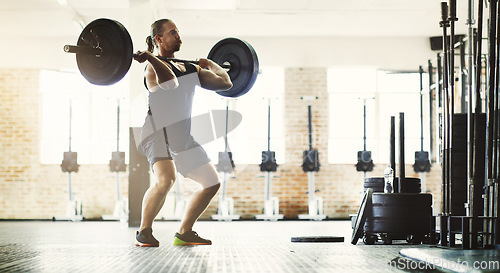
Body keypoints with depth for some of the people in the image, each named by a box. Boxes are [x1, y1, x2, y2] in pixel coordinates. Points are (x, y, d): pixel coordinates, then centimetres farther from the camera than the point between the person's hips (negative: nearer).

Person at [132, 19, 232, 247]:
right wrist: (148, 57, -30)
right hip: (158, 133, -8)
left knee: (212, 183, 10)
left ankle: (184, 233, 18)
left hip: (183, 136, 9)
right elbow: (170, 83, -34)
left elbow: (225, 83, 14)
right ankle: (144, 232, -14)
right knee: (165, 178, -32)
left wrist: (210, 64, 27)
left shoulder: (190, 68, 15)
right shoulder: (155, 67, -10)